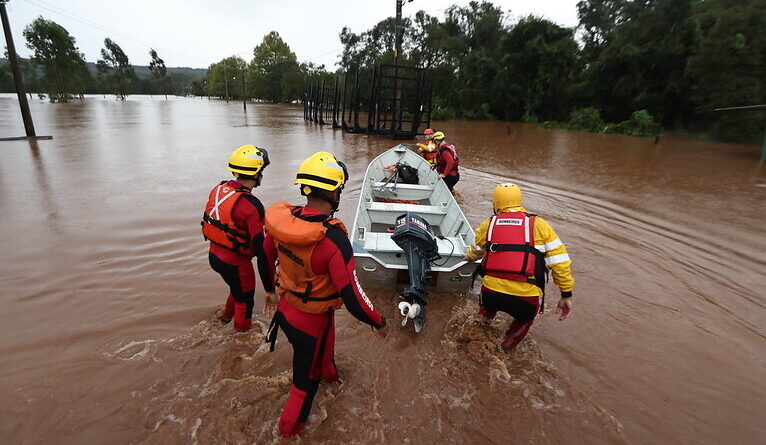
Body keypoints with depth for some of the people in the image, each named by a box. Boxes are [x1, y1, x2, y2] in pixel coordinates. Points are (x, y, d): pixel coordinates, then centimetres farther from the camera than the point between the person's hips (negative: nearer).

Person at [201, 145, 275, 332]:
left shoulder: (218, 189, -4)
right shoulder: (251, 205, -28)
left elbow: (209, 221, 9)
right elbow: (260, 250, -27)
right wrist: (269, 288, -21)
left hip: (214, 255, 8)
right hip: (236, 263, -8)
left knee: (238, 288, 34)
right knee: (244, 303, 17)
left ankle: (227, 316, 59)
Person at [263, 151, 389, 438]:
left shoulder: (281, 220, -16)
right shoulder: (334, 239, -36)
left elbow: (267, 257, 2)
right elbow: (351, 295, -31)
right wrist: (378, 322, -13)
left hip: (285, 309, 7)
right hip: (313, 321, -6)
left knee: (325, 343, 36)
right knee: (306, 379, 22)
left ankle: (329, 372, 67)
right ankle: (290, 426, 47)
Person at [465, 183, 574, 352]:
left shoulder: (488, 224, 8)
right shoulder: (539, 224, 4)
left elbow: (475, 252, 27)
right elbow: (560, 262, 1)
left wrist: (468, 256, 50)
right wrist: (566, 295, 11)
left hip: (491, 293, 1)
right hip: (526, 298, -1)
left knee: (487, 310, 37)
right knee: (524, 320, 34)